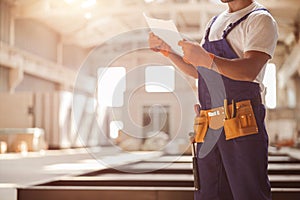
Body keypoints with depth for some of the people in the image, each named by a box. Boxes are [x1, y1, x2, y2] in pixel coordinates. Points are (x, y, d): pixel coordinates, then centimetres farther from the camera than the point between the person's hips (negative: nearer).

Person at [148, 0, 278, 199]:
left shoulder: (260, 19, -3)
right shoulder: (215, 22, 22)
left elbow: (250, 70, -20)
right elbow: (197, 71, 26)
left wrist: (207, 59, -32)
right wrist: (167, 50, 14)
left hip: (240, 125, -7)